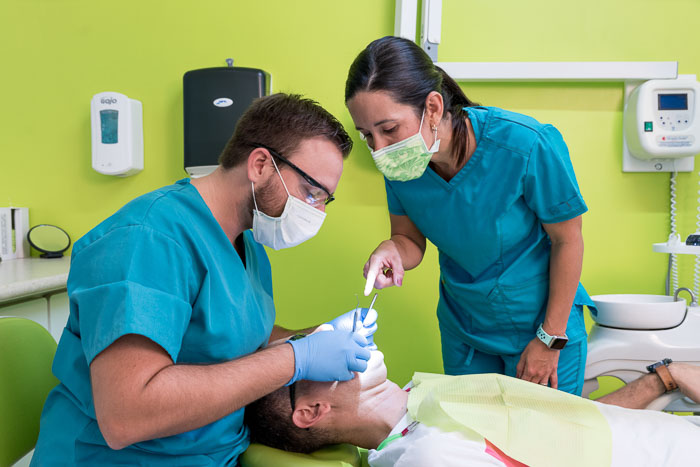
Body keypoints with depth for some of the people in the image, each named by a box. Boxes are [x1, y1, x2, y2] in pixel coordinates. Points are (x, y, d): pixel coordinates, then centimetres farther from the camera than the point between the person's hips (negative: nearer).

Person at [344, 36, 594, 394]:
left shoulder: (525, 145, -28)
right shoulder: (400, 162, -16)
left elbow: (567, 240, -16)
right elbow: (411, 241, -3)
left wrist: (550, 339, -11)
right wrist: (391, 251, -28)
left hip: (542, 321, -3)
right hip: (462, 329, 4)